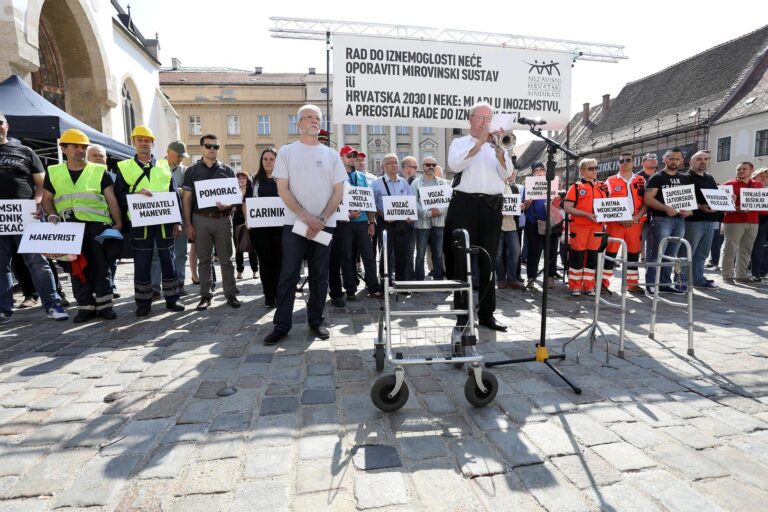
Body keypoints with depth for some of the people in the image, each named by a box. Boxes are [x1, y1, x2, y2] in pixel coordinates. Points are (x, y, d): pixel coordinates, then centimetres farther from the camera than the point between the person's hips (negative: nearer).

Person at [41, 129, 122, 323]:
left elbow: (111, 199, 3)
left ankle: (104, 305, 8)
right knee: (77, 267, 4)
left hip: (97, 224, -2)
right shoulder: (53, 172, 13)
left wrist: (118, 222, -6)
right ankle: (86, 306, 12)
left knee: (101, 265, 0)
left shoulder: (99, 171, 6)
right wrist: (52, 216, -2)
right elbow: (47, 200, 18)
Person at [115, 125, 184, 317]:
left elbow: (174, 195, 10)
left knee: (168, 261, 6)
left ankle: (172, 299, 17)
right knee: (142, 264, 4)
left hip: (165, 222, 1)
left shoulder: (164, 166, 11)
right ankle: (143, 302, 15)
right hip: (140, 223, -1)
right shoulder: (124, 167, 7)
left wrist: (176, 222, 4)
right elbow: (119, 195, 2)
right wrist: (136, 194, -18)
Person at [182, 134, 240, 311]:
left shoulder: (227, 170, 9)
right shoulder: (192, 171, 8)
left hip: (223, 218, 0)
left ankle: (230, 294, 10)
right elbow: (187, 199, 6)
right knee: (204, 260, 5)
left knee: (226, 259, 4)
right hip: (201, 219, 0)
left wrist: (228, 205, -14)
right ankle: (205, 295, 14)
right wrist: (188, 224, -1)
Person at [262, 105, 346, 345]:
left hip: (323, 225, 2)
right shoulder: (286, 152, 5)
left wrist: (321, 220, -8)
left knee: (319, 275, 7)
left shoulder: (331, 154, 9)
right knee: (288, 276, 0)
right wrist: (306, 217, -13)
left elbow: (338, 192, 4)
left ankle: (316, 321, 19)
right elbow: (282, 190, -2)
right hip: (294, 224, -1)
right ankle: (282, 324, 10)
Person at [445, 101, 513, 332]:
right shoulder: (459, 143, 12)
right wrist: (479, 143, -11)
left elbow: (507, 174, 6)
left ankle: (486, 313, 12)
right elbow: (455, 165, -9)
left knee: (488, 261, 4)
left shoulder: (496, 145, 19)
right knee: (462, 260, -2)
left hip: (492, 207, 3)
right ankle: (462, 313, 6)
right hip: (465, 205, -3)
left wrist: (500, 152, -10)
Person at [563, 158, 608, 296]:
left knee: (593, 256, 7)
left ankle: (589, 285, 18)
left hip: (597, 226, 5)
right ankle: (575, 286, 9)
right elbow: (567, 208, -9)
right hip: (579, 226, -4)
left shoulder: (603, 186, 14)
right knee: (577, 256, 0)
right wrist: (586, 214, -17)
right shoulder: (576, 187, -1)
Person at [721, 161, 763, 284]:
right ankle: (727, 275, -1)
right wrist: (737, 208, -19)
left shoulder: (758, 185, 15)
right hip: (733, 221, -5)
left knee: (746, 249, 8)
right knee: (730, 249, -5)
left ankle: (741, 275, 15)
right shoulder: (729, 184, 0)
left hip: (752, 221, 5)